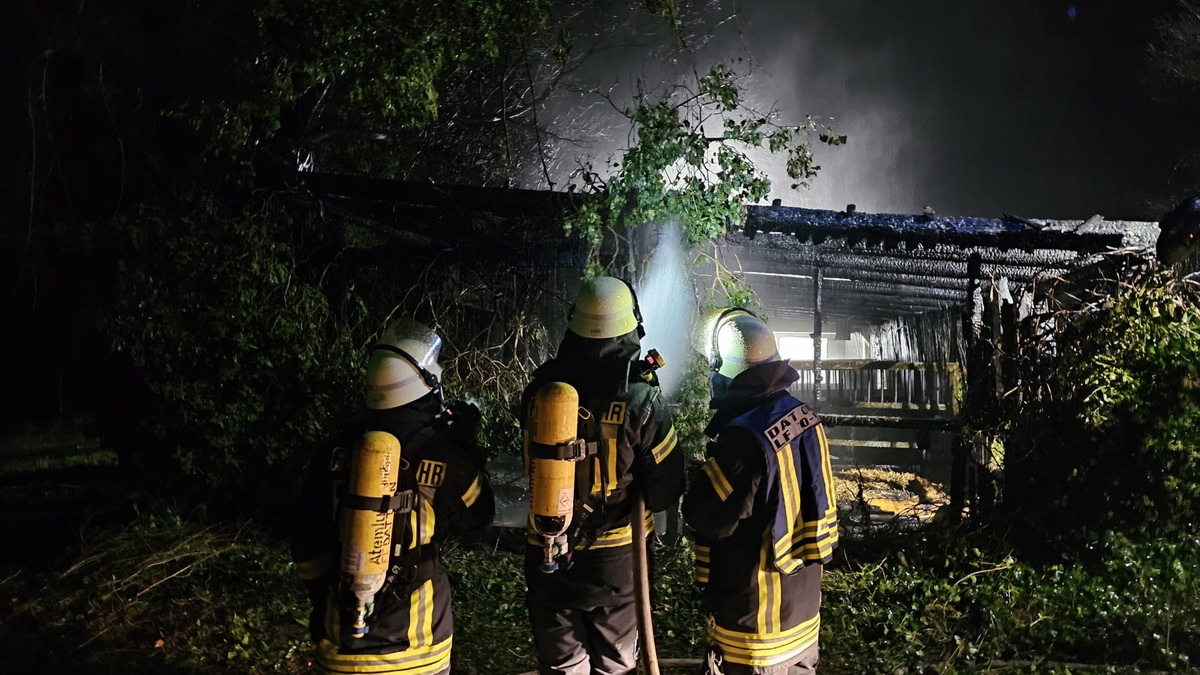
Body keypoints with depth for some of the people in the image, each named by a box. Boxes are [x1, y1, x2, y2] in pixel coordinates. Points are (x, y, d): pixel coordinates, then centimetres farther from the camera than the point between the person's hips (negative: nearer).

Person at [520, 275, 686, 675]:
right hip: (615, 560, -2)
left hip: (548, 560, 2)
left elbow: (531, 466, 4)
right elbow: (665, 491, -13)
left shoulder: (539, 390, -10)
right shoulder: (641, 402, -19)